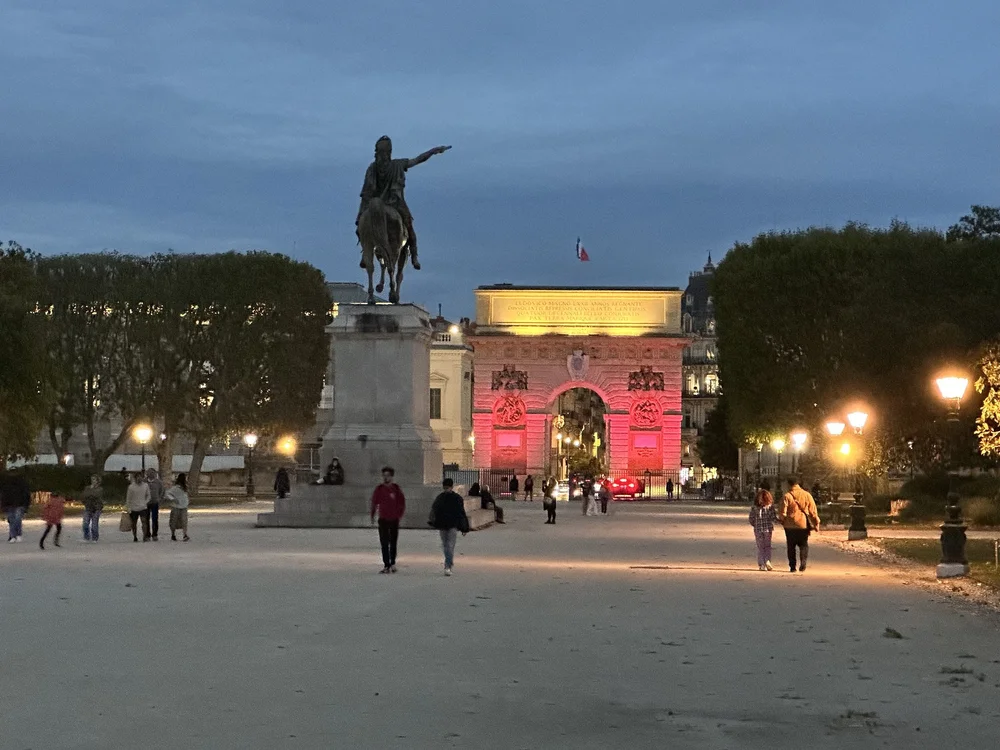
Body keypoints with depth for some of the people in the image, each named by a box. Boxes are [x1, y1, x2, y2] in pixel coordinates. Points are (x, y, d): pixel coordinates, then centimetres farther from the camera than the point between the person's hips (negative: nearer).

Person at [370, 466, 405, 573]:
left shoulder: (396, 489, -1)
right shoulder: (379, 489, 0)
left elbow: (402, 502, 7)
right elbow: (374, 503, 6)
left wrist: (400, 514, 0)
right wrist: (372, 516, 3)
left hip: (394, 520, 0)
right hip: (383, 519, 0)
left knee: (393, 543, 9)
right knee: (384, 544, -2)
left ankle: (392, 564, 21)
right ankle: (386, 565, -1)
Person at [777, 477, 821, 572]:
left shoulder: (787, 496, -9)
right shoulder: (807, 495, 0)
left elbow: (782, 512, -9)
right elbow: (813, 511, 1)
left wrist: (782, 520, 10)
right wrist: (816, 523, 8)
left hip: (790, 525, -2)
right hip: (804, 525, 2)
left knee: (791, 547, 8)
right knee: (803, 545, 12)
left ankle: (792, 567, 7)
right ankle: (803, 565, -3)